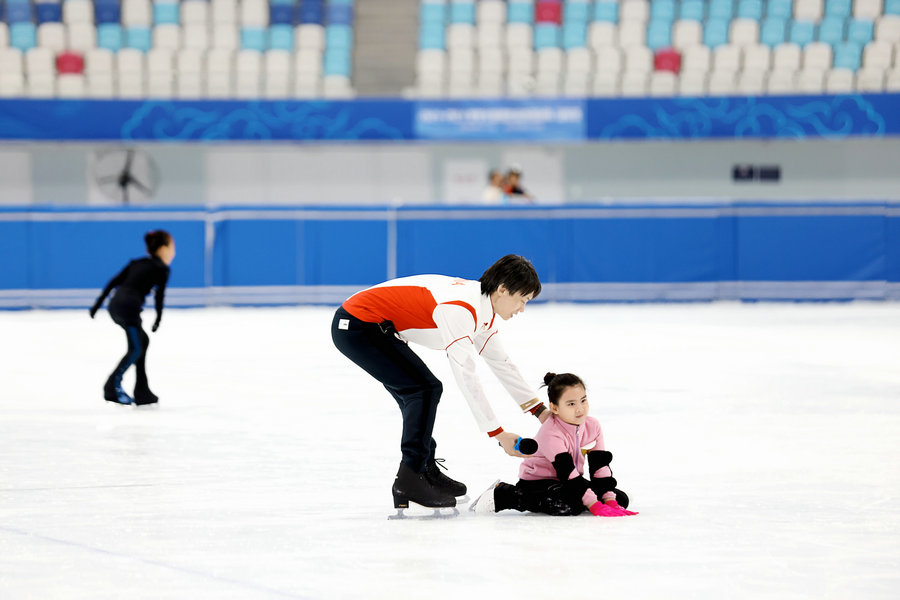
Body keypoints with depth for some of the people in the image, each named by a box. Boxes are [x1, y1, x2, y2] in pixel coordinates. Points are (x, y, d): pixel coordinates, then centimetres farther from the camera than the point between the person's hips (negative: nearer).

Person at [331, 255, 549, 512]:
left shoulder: (482, 307, 8)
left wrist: (541, 411, 21)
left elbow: (501, 362, 20)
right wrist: (498, 433, -24)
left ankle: (426, 471, 29)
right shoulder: (461, 307, -24)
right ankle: (409, 482, -12)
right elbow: (466, 376, -27)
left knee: (418, 395, 17)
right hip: (356, 325, -11)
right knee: (425, 388, -14)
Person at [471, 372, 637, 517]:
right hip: (536, 482, -7)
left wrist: (609, 501, -14)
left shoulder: (593, 426, -4)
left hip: (570, 481, 7)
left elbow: (601, 467, -2)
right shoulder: (551, 434, -26)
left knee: (621, 499, -5)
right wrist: (594, 505, -36)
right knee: (569, 505, -39)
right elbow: (567, 472, -31)